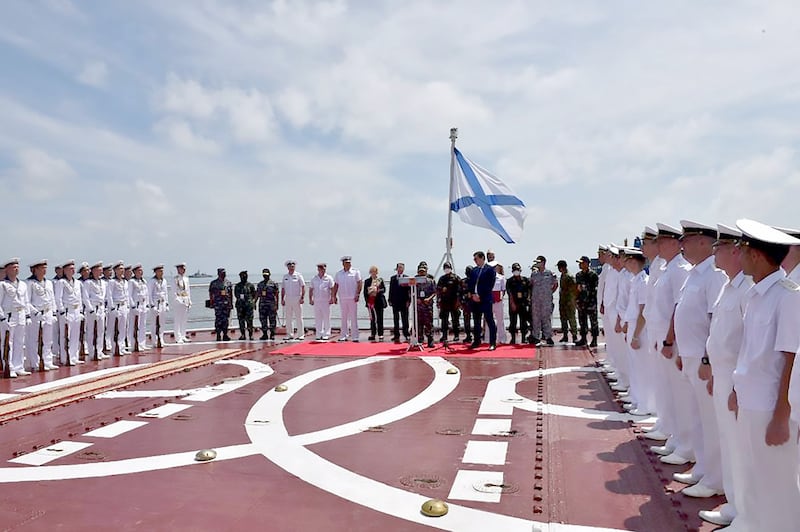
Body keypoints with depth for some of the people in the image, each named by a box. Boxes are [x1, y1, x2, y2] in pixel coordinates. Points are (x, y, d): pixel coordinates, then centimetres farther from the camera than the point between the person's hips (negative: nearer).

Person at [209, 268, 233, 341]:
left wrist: (231, 303, 10)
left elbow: (231, 294, 14)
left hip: (227, 303, 3)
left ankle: (225, 335, 13)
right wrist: (211, 303, -4)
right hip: (218, 304, -3)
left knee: (226, 320, 6)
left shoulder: (228, 283, 12)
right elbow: (210, 293, 2)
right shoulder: (214, 283, 2)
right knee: (218, 320, -4)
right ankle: (218, 336, 0)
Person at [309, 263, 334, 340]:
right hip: (316, 301, 3)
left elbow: (332, 289, 1)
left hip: (326, 301, -3)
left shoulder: (329, 278, 3)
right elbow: (311, 290, 15)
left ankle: (326, 335, 2)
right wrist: (310, 299, 8)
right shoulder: (314, 278, 12)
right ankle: (319, 335, 10)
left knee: (326, 318, -2)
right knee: (317, 319, 5)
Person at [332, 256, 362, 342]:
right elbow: (336, 285, 13)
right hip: (342, 298, 3)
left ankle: (354, 336, 1)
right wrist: (334, 296, 7)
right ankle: (343, 335, 13)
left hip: (352, 298, -3)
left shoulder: (355, 272, 1)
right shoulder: (338, 273, 11)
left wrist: (357, 294, -11)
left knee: (353, 318, -2)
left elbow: (360, 283, -3)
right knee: (343, 318, 7)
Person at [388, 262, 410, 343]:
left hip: (404, 301, -2)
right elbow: (391, 290, 8)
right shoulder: (393, 278, 10)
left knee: (405, 320, 2)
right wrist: (390, 300, 2)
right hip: (395, 302, 2)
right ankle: (396, 336, 10)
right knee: (396, 320, 6)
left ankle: (406, 336, 7)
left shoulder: (407, 278, 2)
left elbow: (409, 290, -2)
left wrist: (408, 300, -9)